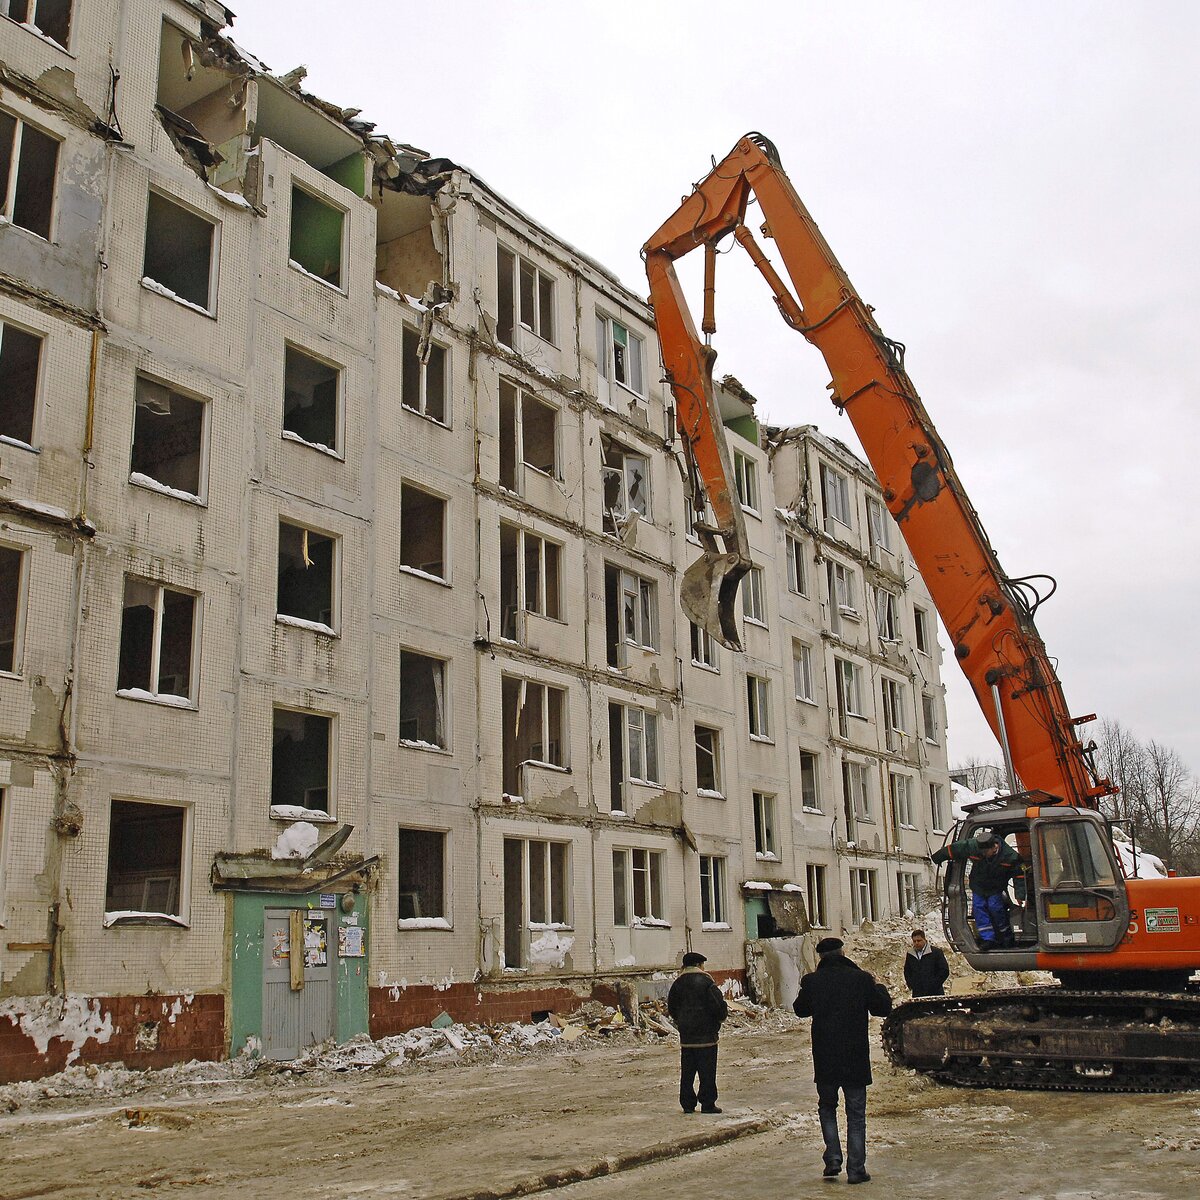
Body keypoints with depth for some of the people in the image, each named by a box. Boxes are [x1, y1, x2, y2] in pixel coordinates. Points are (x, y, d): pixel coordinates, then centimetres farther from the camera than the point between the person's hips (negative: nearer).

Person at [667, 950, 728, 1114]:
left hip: (686, 1035, 5)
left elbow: (671, 1007, 12)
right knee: (707, 1070, 1)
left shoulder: (678, 983, 6)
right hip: (706, 1033, -5)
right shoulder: (705, 981, -10)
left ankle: (687, 1103, 11)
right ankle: (707, 1103, 1)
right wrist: (721, 1016, 7)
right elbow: (718, 1004, -13)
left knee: (687, 1070, 10)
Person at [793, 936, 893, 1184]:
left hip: (825, 1061, 1)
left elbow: (800, 1009, 10)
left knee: (827, 1108, 19)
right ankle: (856, 1169, 8)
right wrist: (878, 987, 18)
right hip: (856, 1059, -1)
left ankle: (833, 1159, 6)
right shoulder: (861, 978, -8)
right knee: (856, 1115, 9)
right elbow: (883, 1008, 2)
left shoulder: (812, 980, -6)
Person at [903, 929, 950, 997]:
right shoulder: (910, 955, 12)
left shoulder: (936, 952, 0)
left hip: (935, 993, -3)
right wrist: (911, 985, 7)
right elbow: (907, 972, 24)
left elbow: (945, 971, -2)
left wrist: (933, 985, -8)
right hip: (917, 994, 3)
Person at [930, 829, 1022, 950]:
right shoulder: (971, 846, -25)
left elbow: (1019, 875, -13)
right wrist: (935, 858, 1)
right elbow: (951, 850, -12)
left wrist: (1019, 895, -17)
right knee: (979, 908, -10)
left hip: (996, 889, -2)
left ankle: (1006, 938, 0)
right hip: (978, 887, 2)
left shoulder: (1009, 855, -26)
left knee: (995, 907, -16)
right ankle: (988, 939, -7)